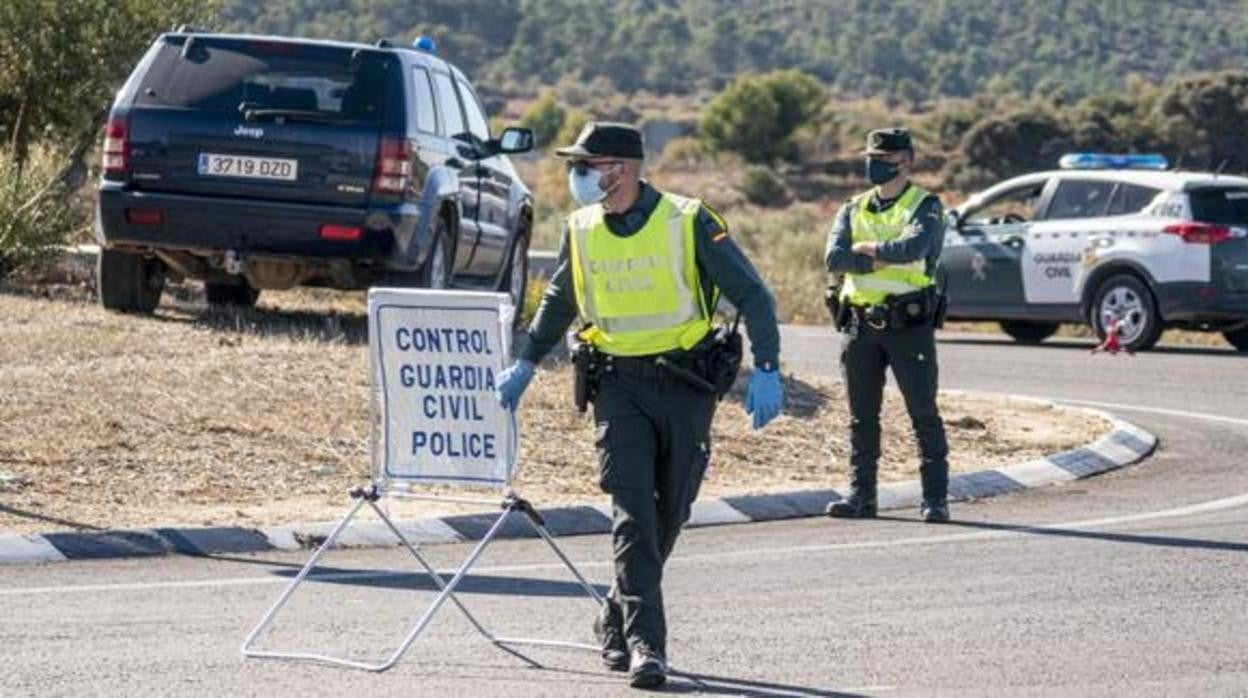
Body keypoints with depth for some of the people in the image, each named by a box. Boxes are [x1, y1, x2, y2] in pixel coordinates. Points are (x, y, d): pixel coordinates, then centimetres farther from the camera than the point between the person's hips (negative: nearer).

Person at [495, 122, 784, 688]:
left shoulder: (688, 223, -10)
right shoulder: (582, 231, 2)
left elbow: (750, 294, -7)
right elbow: (558, 303, 21)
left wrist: (766, 369, -15)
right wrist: (524, 365, 22)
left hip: (685, 383, -1)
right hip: (618, 385, 1)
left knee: (667, 514, 9)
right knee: (633, 510, -12)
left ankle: (619, 620, 29)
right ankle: (644, 641, -16)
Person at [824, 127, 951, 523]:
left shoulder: (925, 208, 0)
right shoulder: (853, 210, 13)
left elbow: (914, 247, -20)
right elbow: (835, 258, -3)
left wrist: (866, 248, -8)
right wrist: (884, 259, -12)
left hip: (909, 323, -4)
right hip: (860, 323, 4)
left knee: (923, 413, -3)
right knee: (862, 415, 7)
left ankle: (935, 498, 0)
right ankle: (861, 495, 12)